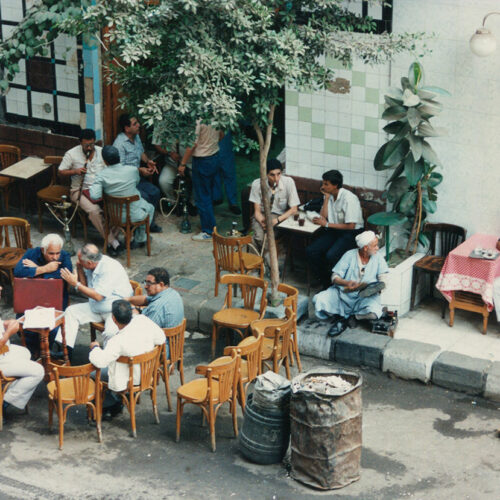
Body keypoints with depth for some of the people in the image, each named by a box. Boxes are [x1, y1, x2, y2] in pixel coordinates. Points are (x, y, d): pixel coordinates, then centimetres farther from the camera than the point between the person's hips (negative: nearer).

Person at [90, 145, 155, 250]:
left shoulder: (101, 176, -16)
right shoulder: (132, 170, -16)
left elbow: (94, 196, -24)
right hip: (133, 215, -3)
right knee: (150, 208, 32)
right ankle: (140, 239, 38)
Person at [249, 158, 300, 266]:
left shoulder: (288, 182, -17)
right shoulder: (257, 184, -15)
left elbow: (294, 209, -13)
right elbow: (257, 211, -9)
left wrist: (277, 220, -27)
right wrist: (263, 222, -31)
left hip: (281, 216, -1)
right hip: (262, 215, 1)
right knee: (259, 236, -30)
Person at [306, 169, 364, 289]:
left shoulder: (349, 199, -19)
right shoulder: (329, 195, 6)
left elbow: (350, 226, -20)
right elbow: (324, 216, -1)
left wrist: (327, 224, -15)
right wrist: (326, 198, -7)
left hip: (351, 233, -7)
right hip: (333, 230, 8)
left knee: (331, 256, -32)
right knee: (310, 251, -14)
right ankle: (326, 283, -1)